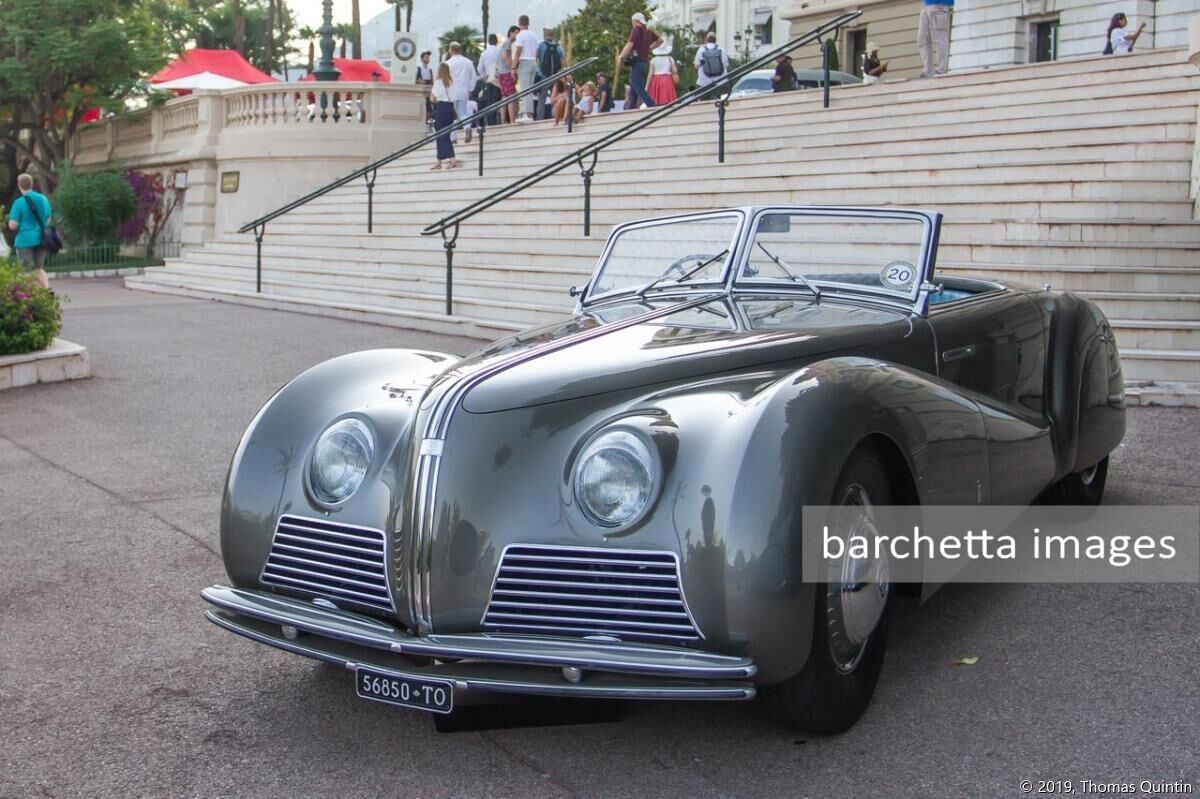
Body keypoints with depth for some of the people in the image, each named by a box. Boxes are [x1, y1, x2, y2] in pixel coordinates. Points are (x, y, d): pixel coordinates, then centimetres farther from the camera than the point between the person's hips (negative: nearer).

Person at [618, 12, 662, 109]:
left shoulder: (636, 30, -9)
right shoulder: (648, 31, 13)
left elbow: (629, 45, -19)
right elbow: (660, 40, 25)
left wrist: (621, 57, -9)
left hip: (637, 63, -8)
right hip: (646, 62, 8)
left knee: (639, 89, -9)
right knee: (634, 87, 15)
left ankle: (652, 107, -18)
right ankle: (632, 108, 16)